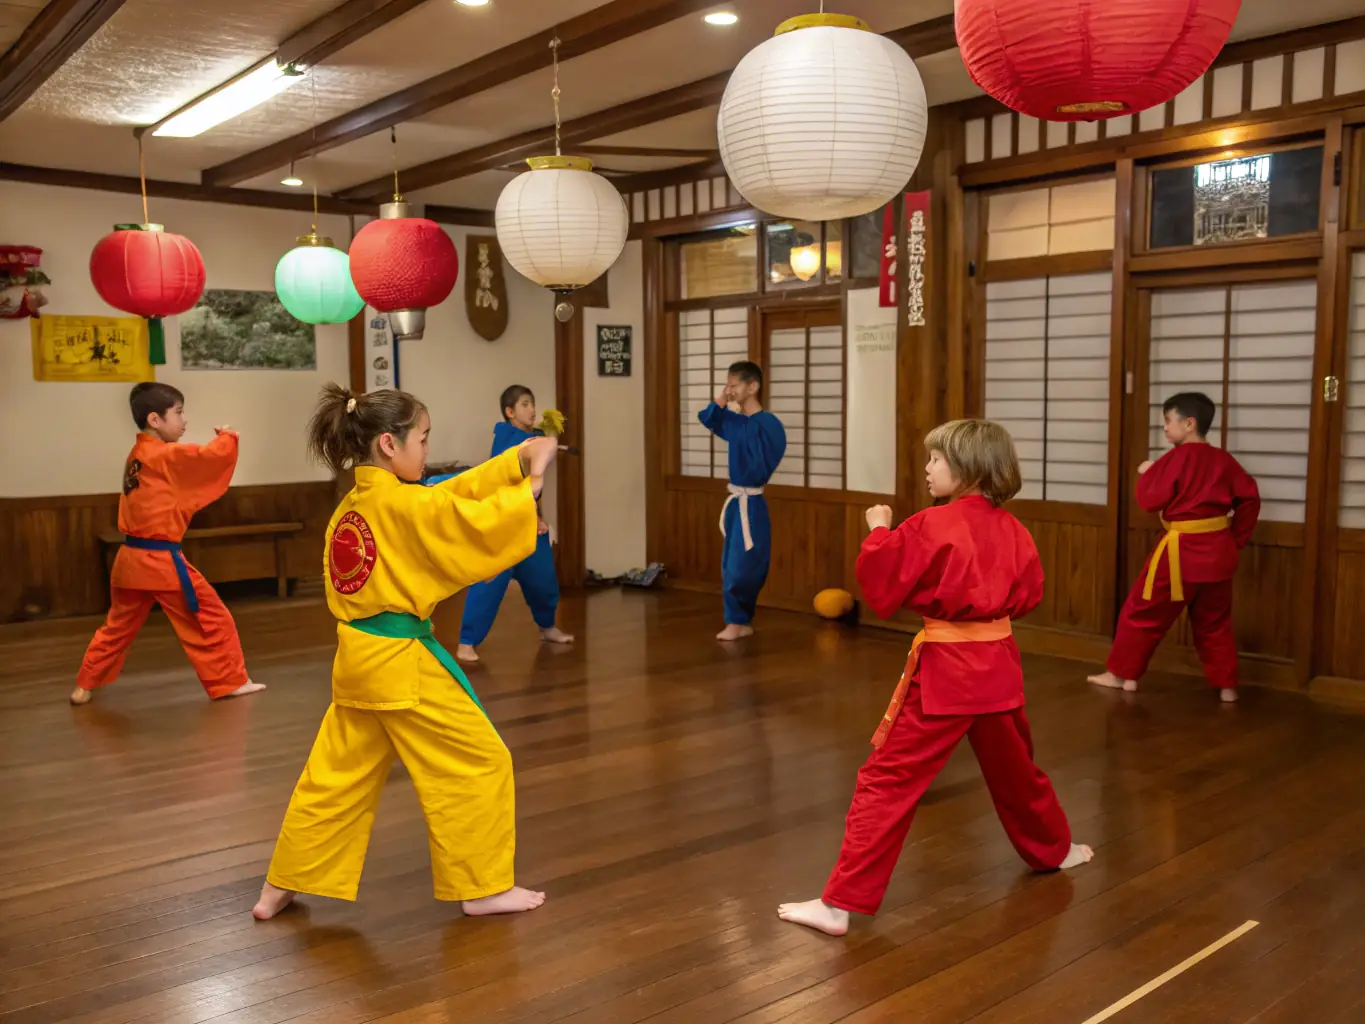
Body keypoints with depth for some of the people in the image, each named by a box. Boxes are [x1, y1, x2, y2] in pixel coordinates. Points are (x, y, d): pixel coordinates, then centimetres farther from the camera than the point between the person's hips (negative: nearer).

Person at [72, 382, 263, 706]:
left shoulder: (137, 456, 12)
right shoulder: (168, 456, -14)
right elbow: (214, 455, -19)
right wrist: (227, 437, 3)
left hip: (130, 559, 8)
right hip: (162, 562, -8)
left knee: (118, 627, 22)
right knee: (213, 619, 3)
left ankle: (85, 686, 28)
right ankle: (230, 682, 8)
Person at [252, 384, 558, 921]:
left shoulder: (352, 504, 11)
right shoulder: (402, 504, -17)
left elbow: (453, 494, 9)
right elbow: (475, 523, -20)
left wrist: (519, 459, 5)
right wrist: (528, 490, -3)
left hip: (359, 658, 9)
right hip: (402, 662, -9)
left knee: (336, 777, 19)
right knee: (478, 763, 4)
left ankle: (282, 886, 28)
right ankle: (482, 887, 13)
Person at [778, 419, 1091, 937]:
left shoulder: (932, 526, -16)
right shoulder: (1011, 529, 3)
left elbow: (879, 586, -13)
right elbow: (1028, 594, 13)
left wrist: (879, 532, -2)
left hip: (943, 670, -6)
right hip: (997, 665, 6)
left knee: (888, 782, -5)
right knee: (1014, 769, 30)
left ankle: (841, 903, -7)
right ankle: (1053, 849, 52)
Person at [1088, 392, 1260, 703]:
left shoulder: (1177, 458, -15)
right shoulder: (1224, 460, 4)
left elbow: (1151, 500, -14)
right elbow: (1250, 498, 6)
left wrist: (1146, 474, 3)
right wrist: (1236, 538, 13)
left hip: (1181, 552, -6)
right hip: (1218, 551, 6)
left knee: (1142, 613, 7)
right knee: (1215, 623, 17)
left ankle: (1122, 673, 15)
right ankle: (1227, 686, 18)